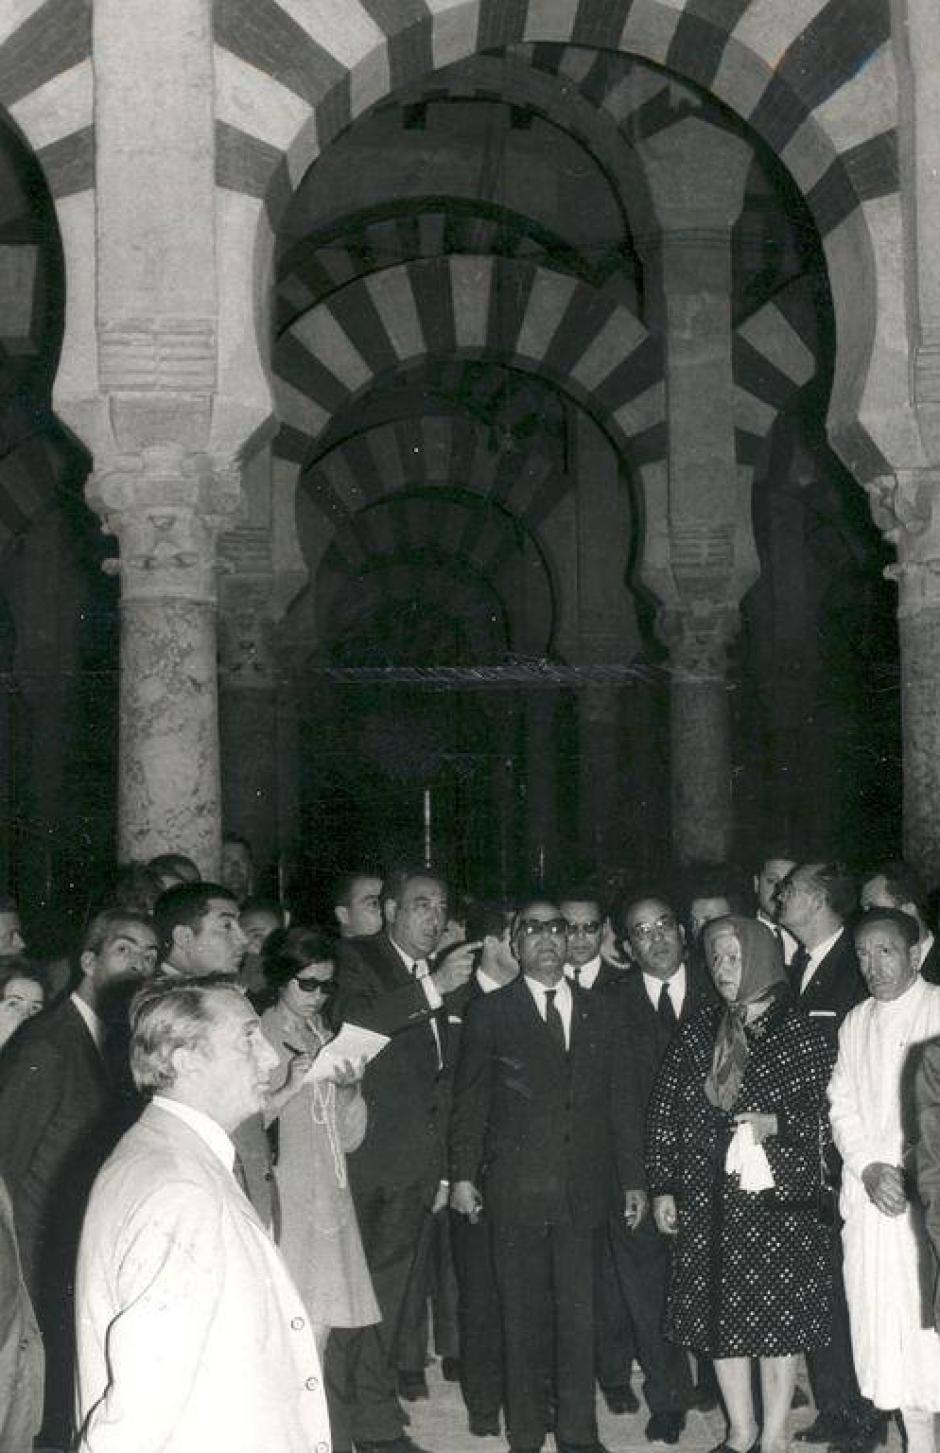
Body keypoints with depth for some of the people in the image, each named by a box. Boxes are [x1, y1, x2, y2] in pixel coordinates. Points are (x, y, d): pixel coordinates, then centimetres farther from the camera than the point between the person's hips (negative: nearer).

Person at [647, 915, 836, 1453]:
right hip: (710, 1200, 3)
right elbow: (664, 1110, 6)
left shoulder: (804, 1035, -5)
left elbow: (826, 1106, -4)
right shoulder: (698, 1034, 5)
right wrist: (664, 1186, 2)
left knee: (779, 1316, 4)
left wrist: (777, 1122, -20)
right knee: (720, 1314, 10)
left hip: (780, 1197, -3)